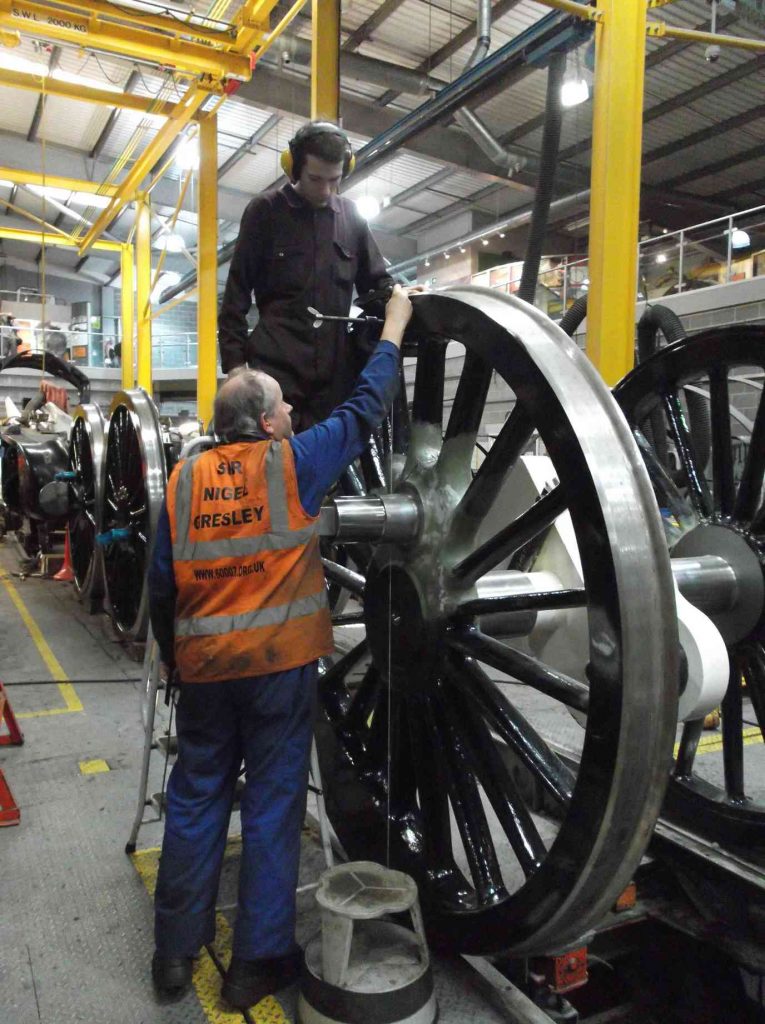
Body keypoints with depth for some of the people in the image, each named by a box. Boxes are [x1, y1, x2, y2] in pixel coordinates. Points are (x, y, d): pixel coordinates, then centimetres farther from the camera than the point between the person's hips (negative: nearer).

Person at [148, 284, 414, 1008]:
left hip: (203, 665, 4)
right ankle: (257, 963, 21)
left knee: (194, 800, 17)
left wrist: (173, 656, 20)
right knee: (272, 806, 9)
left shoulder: (185, 478, 4)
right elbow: (363, 410, 3)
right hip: (279, 662, -3)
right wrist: (393, 329, 15)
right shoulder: (291, 462, -7)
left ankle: (175, 953, 30)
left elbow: (161, 583, 7)